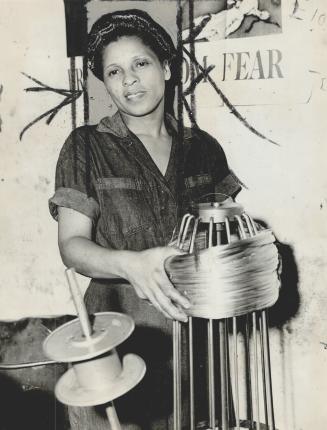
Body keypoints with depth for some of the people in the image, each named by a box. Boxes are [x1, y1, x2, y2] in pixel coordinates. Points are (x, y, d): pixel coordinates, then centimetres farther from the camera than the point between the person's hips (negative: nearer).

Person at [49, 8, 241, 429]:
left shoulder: (203, 149, 5)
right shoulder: (86, 147, -4)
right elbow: (72, 245, -9)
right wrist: (129, 263, -28)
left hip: (199, 333, 3)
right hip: (120, 338, -2)